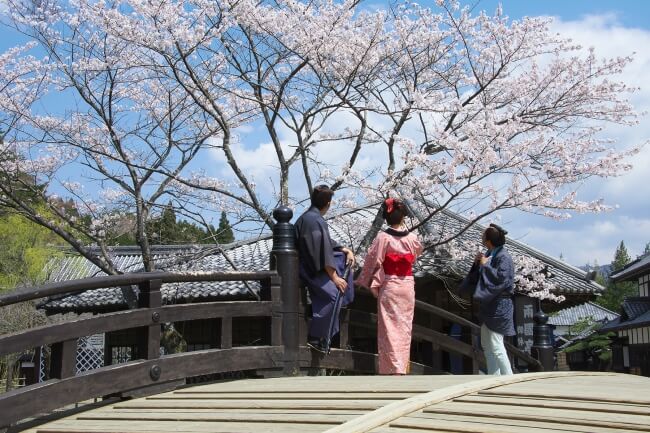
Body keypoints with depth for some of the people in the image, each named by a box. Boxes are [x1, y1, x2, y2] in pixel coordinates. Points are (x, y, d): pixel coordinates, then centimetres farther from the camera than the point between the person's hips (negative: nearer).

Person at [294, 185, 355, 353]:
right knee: (333, 294, -25)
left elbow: (327, 243, 20)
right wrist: (334, 278, -19)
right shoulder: (315, 221, -21)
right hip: (311, 269, -11)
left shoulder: (308, 216, 10)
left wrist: (346, 250, 8)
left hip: (311, 262, 11)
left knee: (345, 258, 19)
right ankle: (316, 338, -19)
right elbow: (323, 252, -23)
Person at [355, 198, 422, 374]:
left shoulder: (383, 238, -10)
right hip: (408, 286, 3)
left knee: (390, 327, 0)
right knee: (404, 327, 10)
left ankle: (393, 368, -5)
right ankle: (403, 366, 16)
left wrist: (362, 281, 5)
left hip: (389, 287, -3)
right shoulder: (412, 238, 0)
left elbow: (372, 261, -7)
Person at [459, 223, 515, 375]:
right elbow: (479, 276, 20)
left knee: (495, 346, -9)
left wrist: (485, 265, -16)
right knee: (487, 345, 14)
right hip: (488, 306, 10)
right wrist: (477, 264, 1)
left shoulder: (503, 257, -15)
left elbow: (501, 277, -27)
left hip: (498, 307, -10)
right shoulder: (490, 255, 13)